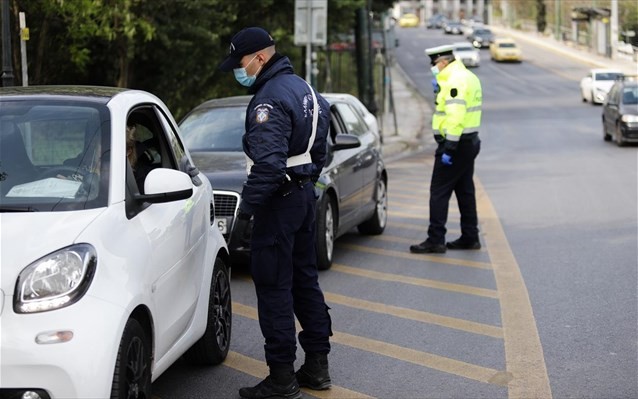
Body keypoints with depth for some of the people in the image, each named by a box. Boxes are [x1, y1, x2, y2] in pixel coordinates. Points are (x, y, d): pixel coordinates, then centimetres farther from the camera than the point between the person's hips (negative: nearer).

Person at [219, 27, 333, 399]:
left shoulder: (270, 99, -20)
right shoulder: (303, 87, 12)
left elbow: (268, 163, -28)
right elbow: (320, 145, 19)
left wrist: (247, 204, -20)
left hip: (280, 200, -10)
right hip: (305, 193, 10)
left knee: (274, 288, -4)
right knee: (305, 280, 16)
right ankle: (317, 366, 22)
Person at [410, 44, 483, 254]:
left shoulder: (455, 81, -18)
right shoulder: (467, 77, 15)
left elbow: (455, 117, -25)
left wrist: (449, 148, -25)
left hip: (456, 144, -10)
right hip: (469, 142, 10)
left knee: (439, 191, -6)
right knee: (465, 190, 15)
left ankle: (435, 240, -5)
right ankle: (470, 237, 19)